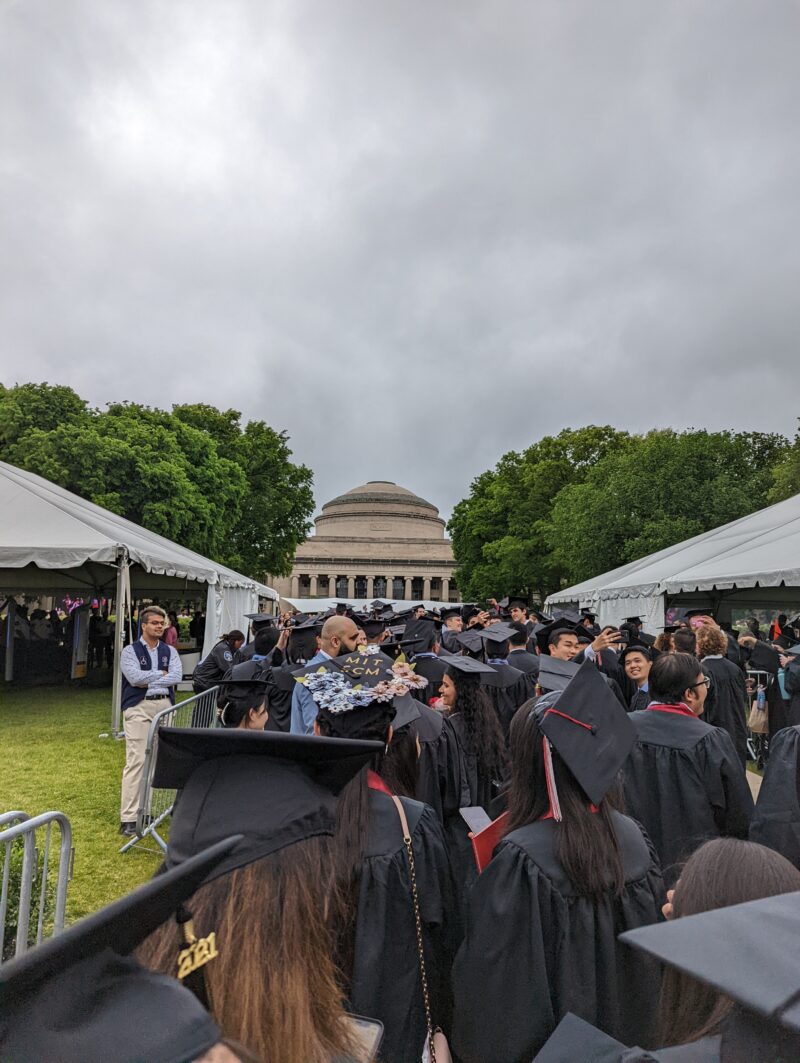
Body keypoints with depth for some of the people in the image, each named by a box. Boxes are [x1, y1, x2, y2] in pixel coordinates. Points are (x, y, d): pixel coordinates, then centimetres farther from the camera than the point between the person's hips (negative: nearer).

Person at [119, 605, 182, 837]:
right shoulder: (130, 651, 1)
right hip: (138, 708, -4)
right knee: (136, 761, -8)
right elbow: (135, 677, -14)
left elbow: (176, 677, -4)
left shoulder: (170, 651, 10)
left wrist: (147, 680, -10)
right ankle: (128, 818, -4)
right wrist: (161, 674, -5)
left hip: (164, 706, 4)